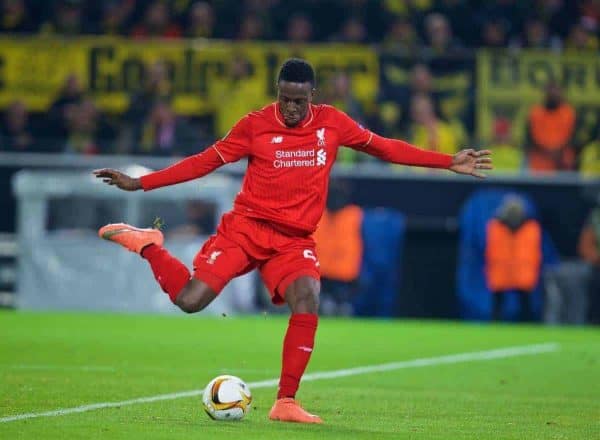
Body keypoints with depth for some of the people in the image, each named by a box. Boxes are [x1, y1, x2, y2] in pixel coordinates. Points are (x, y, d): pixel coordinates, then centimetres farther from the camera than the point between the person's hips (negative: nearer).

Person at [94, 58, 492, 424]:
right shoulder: (255, 125, -4)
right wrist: (138, 183, -4)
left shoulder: (332, 123, 3)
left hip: (294, 240, 2)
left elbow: (384, 147, 11)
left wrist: (450, 163, 7)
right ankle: (146, 244, 13)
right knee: (190, 300, -17)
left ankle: (286, 403, -16)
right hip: (246, 227, -2)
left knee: (308, 302, -25)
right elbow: (206, 162, 1)